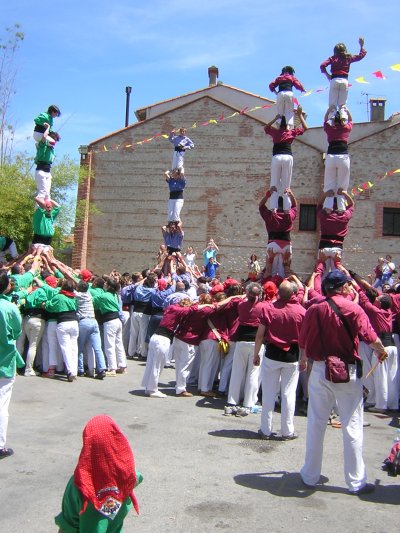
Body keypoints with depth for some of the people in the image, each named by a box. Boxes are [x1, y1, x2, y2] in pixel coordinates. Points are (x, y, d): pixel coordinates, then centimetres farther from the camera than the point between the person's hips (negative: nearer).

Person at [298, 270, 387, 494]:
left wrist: (303, 360, 29)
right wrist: (382, 351, 8)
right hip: (347, 373, -3)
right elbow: (370, 337, -14)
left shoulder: (314, 310, 0)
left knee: (316, 424, 12)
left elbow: (303, 342, 9)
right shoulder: (353, 309, -10)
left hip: (320, 371, 3)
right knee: (352, 426, 7)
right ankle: (356, 481, 15)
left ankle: (310, 476, 23)